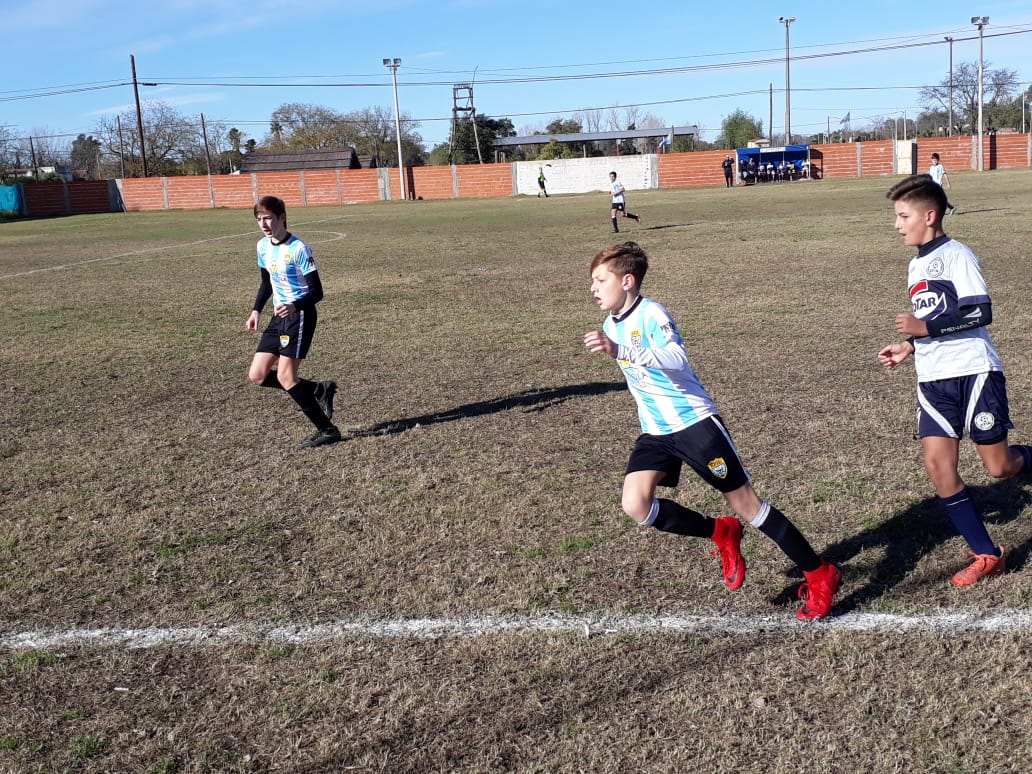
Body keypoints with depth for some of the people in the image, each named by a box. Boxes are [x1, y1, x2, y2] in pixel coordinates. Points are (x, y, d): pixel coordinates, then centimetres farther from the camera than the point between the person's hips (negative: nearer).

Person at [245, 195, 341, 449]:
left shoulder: (298, 249, -17)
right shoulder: (263, 246, 7)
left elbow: (316, 292, -17)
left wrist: (294, 306, -35)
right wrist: (256, 310, 11)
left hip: (299, 315, -8)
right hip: (279, 316, 8)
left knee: (285, 376, -11)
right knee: (257, 375, 3)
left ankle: (327, 430, 1)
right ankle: (319, 390, 17)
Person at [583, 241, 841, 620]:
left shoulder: (650, 312, -16)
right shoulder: (611, 325, 10)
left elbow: (677, 358, -35)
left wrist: (620, 350, -44)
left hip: (694, 422, -7)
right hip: (654, 432, 7)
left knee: (745, 503, -2)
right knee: (635, 506, -14)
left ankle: (819, 575, 15)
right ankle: (721, 533, 9)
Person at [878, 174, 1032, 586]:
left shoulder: (956, 255, -9)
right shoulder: (916, 266, 17)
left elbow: (979, 313, -17)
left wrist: (925, 327, -22)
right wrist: (909, 347, 13)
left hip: (974, 373, -7)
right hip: (933, 381, 7)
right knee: (938, 467, -4)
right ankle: (986, 554, 6)